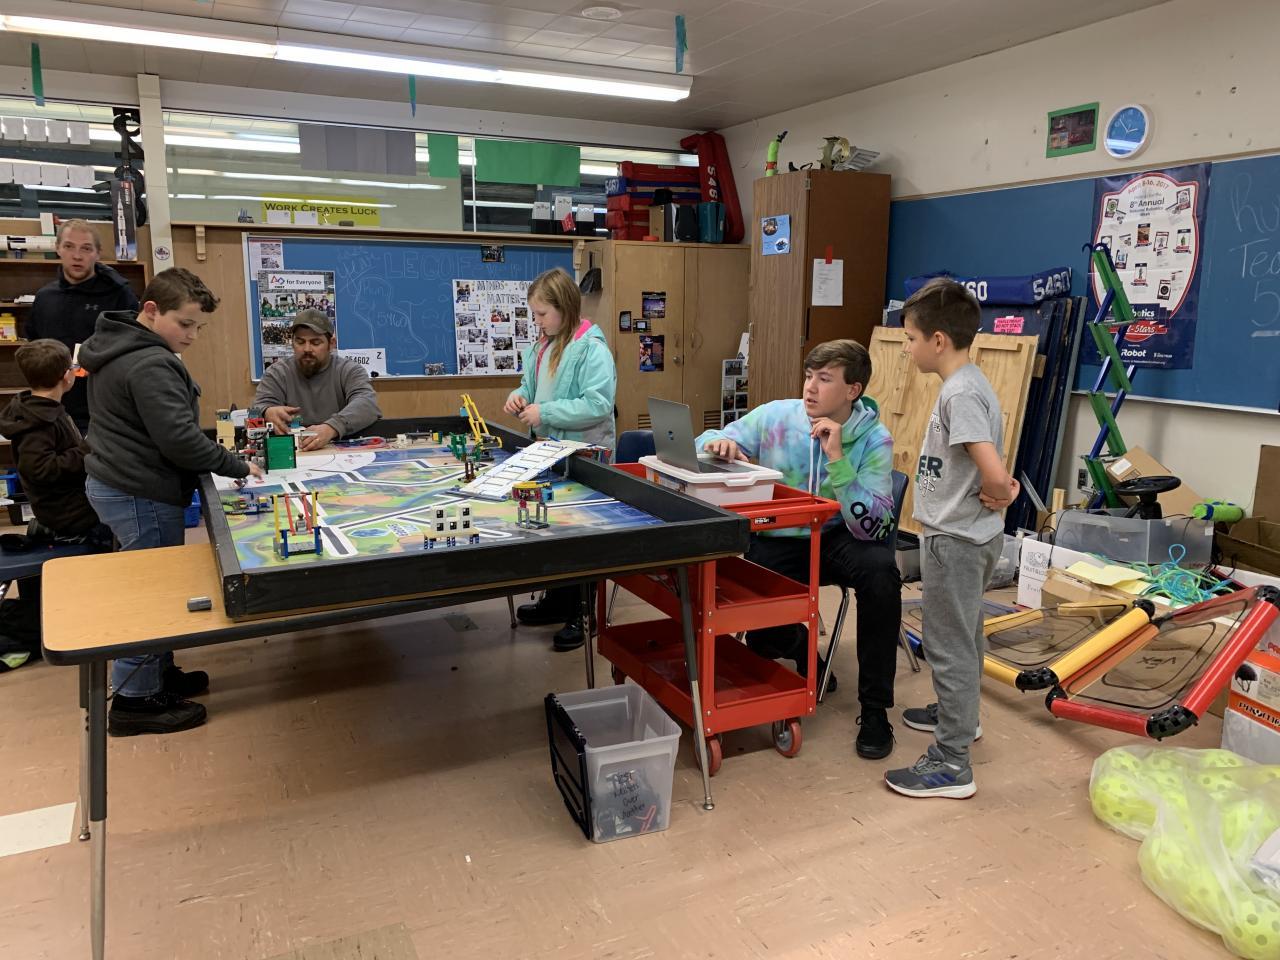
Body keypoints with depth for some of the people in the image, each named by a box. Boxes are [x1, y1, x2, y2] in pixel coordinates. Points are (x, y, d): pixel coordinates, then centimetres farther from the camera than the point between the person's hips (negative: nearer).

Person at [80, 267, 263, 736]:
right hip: (142, 494, -10)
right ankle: (135, 701, 8)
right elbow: (179, 439, -27)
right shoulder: (150, 365, -22)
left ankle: (157, 675, 31)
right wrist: (236, 466, -16)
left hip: (114, 482, 10)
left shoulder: (116, 347, 11)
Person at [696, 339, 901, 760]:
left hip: (838, 537, -1)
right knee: (763, 637, -19)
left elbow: (873, 527, -22)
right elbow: (702, 447, -1)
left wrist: (837, 457, -29)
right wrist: (719, 444, -26)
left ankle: (875, 709, -15)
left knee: (880, 569, -33)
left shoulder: (874, 439, -12)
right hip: (776, 541, 1)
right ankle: (803, 647, 23)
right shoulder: (774, 416, -8)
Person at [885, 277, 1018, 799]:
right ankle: (958, 713, 44)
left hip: (954, 540, -10)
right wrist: (1000, 490, 0)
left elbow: (994, 473, -32)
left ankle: (951, 763, 8)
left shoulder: (959, 394, -23)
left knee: (949, 644, -2)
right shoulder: (969, 383, 8)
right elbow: (994, 468, 16)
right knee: (963, 635, 25)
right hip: (967, 535, 10)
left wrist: (998, 494, -13)